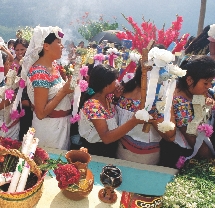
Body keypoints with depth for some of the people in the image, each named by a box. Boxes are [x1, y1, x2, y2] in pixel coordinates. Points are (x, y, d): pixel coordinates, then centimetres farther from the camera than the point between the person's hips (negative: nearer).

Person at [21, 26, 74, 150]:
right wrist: (64, 91, -25)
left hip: (61, 124, 9)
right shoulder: (40, 73, -24)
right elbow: (40, 113, -25)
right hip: (49, 127, -9)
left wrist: (69, 85, -2)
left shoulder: (53, 65, 2)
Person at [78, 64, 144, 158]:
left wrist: (118, 97, -13)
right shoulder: (92, 105, -31)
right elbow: (106, 138, -38)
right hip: (96, 150, -7)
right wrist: (134, 121, -44)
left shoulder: (108, 96, -7)